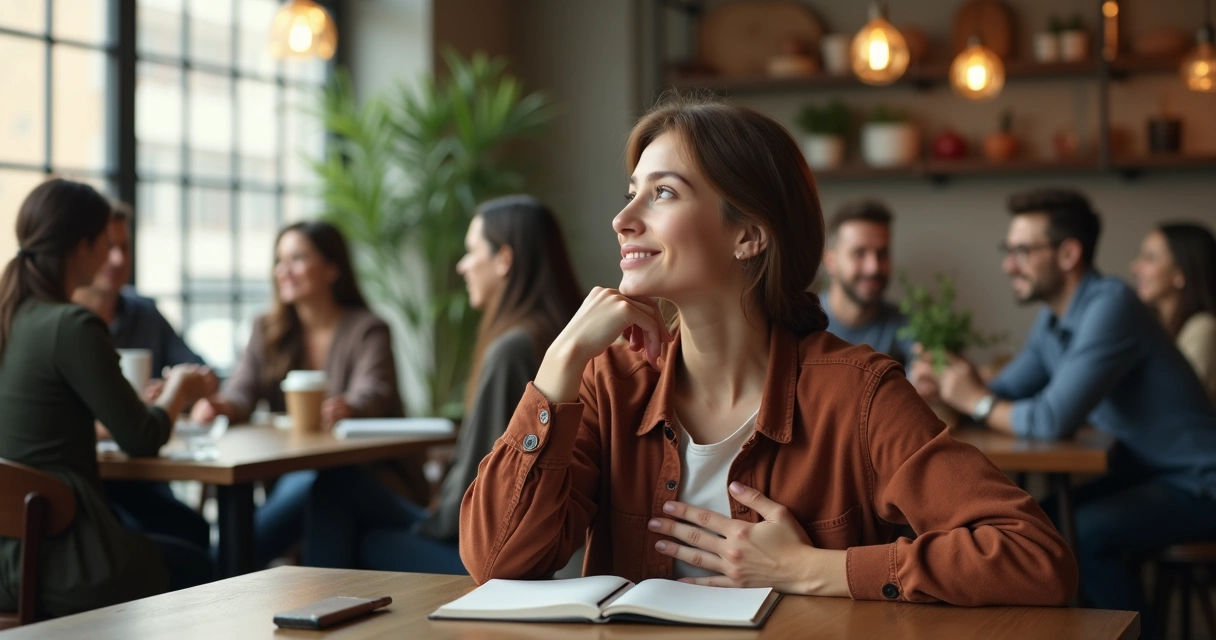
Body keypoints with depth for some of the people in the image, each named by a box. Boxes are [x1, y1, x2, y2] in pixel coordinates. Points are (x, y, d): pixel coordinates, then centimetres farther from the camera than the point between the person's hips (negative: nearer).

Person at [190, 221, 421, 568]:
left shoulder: (368, 331, 0)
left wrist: (346, 408, -45)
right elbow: (241, 393, 0)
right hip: (291, 473, 4)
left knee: (308, 485, -35)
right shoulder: (267, 331, 15)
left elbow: (371, 393, -20)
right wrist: (219, 406, -26)